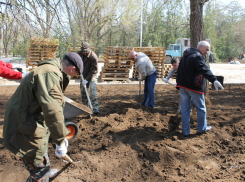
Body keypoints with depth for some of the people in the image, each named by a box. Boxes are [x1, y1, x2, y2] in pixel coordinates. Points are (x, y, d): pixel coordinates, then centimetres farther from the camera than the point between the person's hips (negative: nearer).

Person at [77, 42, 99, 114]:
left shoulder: (93, 56, -23)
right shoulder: (79, 53, -4)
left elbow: (94, 70, -21)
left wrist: (87, 79, -23)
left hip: (91, 76, -6)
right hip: (83, 76, 6)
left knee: (92, 91, -16)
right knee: (83, 91, 10)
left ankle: (95, 109, -15)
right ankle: (85, 107, 24)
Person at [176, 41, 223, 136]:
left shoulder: (185, 56, 16)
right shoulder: (197, 56, -13)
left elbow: (179, 71, 23)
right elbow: (204, 69, -30)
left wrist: (179, 84, 29)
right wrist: (214, 80, -41)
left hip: (182, 86, 8)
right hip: (194, 87, -8)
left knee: (184, 109, 10)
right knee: (201, 108, 10)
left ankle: (185, 131, 15)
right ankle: (202, 128, 23)